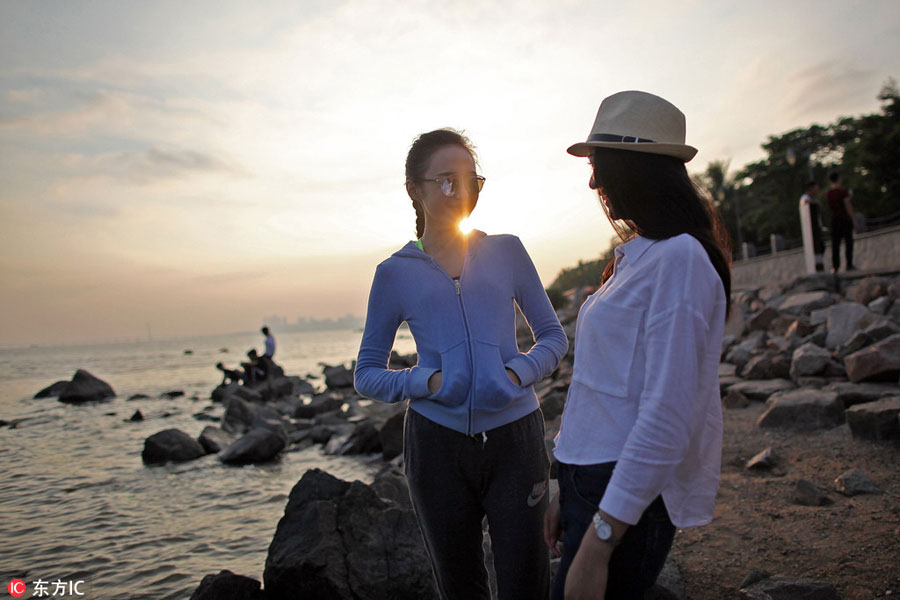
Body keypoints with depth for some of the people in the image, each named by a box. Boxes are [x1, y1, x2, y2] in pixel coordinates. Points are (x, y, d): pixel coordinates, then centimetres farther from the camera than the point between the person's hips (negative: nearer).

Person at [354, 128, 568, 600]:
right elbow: (367, 374, 4)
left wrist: (517, 374, -12)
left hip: (514, 435, 0)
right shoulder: (395, 273, 1)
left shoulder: (507, 252, 3)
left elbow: (554, 336, 8)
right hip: (437, 442, 0)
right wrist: (428, 381, -15)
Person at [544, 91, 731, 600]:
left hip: (631, 496, -8)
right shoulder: (637, 256, 13)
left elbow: (666, 418, -23)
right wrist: (571, 494, 16)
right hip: (597, 479, 9)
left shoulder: (678, 260, -17)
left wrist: (597, 543, -21)